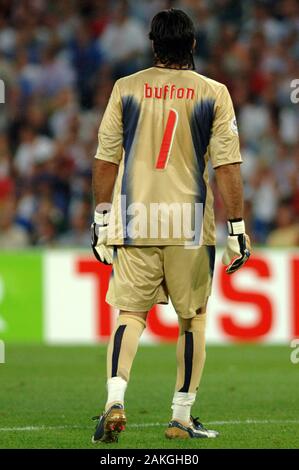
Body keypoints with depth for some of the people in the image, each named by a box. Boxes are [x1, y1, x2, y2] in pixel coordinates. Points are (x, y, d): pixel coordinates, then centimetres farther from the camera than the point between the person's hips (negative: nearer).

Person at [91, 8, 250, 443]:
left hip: (133, 219, 1)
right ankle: (181, 419, 12)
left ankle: (115, 399, -18)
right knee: (192, 318, 11)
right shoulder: (213, 94, -1)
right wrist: (237, 230, -1)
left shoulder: (126, 89, 3)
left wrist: (101, 220, 12)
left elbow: (106, 160, 4)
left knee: (131, 312, 5)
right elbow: (227, 166, -4)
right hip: (189, 224, -1)